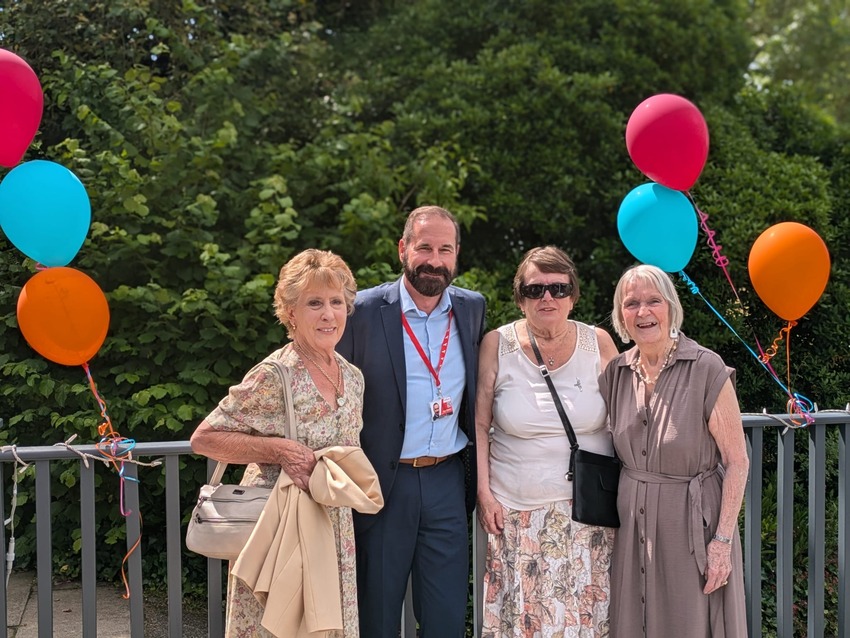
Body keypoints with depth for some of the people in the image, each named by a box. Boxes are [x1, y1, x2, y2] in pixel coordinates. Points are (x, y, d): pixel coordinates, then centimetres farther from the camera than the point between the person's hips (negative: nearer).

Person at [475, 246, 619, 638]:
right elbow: (479, 424, 3)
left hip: (588, 507, 1)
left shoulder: (598, 343, 1)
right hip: (516, 509, 0)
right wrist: (484, 492, -2)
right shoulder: (497, 345, -1)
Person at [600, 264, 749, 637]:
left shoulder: (707, 370, -13)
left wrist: (723, 539, -15)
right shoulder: (617, 373, 2)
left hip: (693, 523, -4)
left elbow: (736, 460, -12)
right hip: (633, 526, 5)